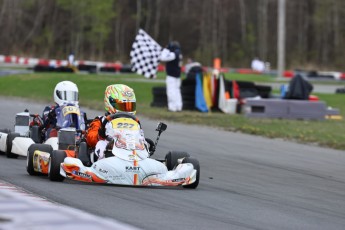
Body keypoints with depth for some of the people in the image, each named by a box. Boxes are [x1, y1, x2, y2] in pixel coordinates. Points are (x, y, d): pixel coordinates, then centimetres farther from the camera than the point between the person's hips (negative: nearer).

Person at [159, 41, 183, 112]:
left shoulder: (173, 54, -19)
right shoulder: (178, 54, 11)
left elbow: (162, 58, -21)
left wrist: (165, 49, -11)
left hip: (171, 75, -9)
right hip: (177, 75, 9)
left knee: (171, 91, -8)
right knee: (177, 90, 13)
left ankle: (173, 106, -11)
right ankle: (178, 106, 14)